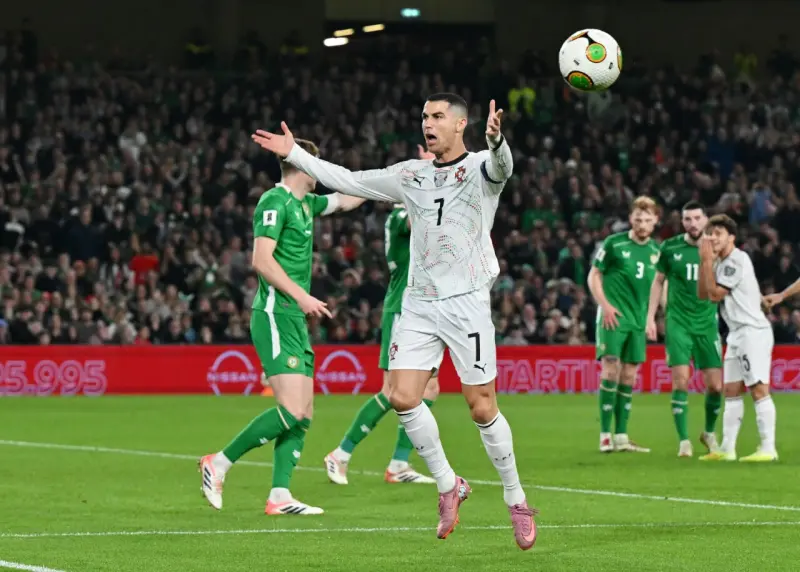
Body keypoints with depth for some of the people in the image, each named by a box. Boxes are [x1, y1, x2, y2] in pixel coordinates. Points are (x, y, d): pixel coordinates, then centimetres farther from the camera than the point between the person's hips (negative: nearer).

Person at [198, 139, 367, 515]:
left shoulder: (304, 203, 17)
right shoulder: (275, 202, -10)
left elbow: (346, 201, 35)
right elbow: (261, 259, -19)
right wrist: (301, 295, -23)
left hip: (295, 320, 10)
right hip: (276, 317, -10)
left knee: (303, 414, 4)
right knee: (292, 410, -17)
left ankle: (280, 496, 2)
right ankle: (219, 463, -8)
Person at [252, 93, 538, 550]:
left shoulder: (479, 169, -4)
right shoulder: (412, 174, 12)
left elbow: (501, 166, -29)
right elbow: (350, 182, 19)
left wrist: (495, 140, -52)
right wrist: (294, 154, 14)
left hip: (466, 303, -5)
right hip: (419, 303, 5)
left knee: (482, 408, -5)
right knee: (402, 397, -7)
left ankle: (517, 501, 11)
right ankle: (448, 485, 11)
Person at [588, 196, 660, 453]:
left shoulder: (656, 250, 10)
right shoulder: (614, 243, -3)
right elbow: (594, 275, 0)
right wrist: (604, 305, -11)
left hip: (638, 321, 5)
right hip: (613, 317, -5)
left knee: (629, 376, 6)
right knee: (611, 370, -11)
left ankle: (621, 437, 11)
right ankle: (605, 435, -7)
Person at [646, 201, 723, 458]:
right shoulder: (670, 248, -1)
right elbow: (658, 282, 9)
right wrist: (650, 317, 5)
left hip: (707, 323, 1)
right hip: (678, 323, -1)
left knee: (715, 386, 0)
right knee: (681, 381, -10)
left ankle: (709, 432, 25)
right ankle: (684, 441, -1)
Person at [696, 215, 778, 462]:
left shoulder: (737, 260, -12)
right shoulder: (721, 263, 16)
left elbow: (715, 293, -14)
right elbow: (702, 294, 11)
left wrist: (707, 260, -8)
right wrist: (705, 262, 3)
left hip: (753, 332, -10)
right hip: (737, 334, 10)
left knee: (759, 389, -11)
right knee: (731, 391, 9)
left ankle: (768, 448, -13)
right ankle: (727, 449, 11)